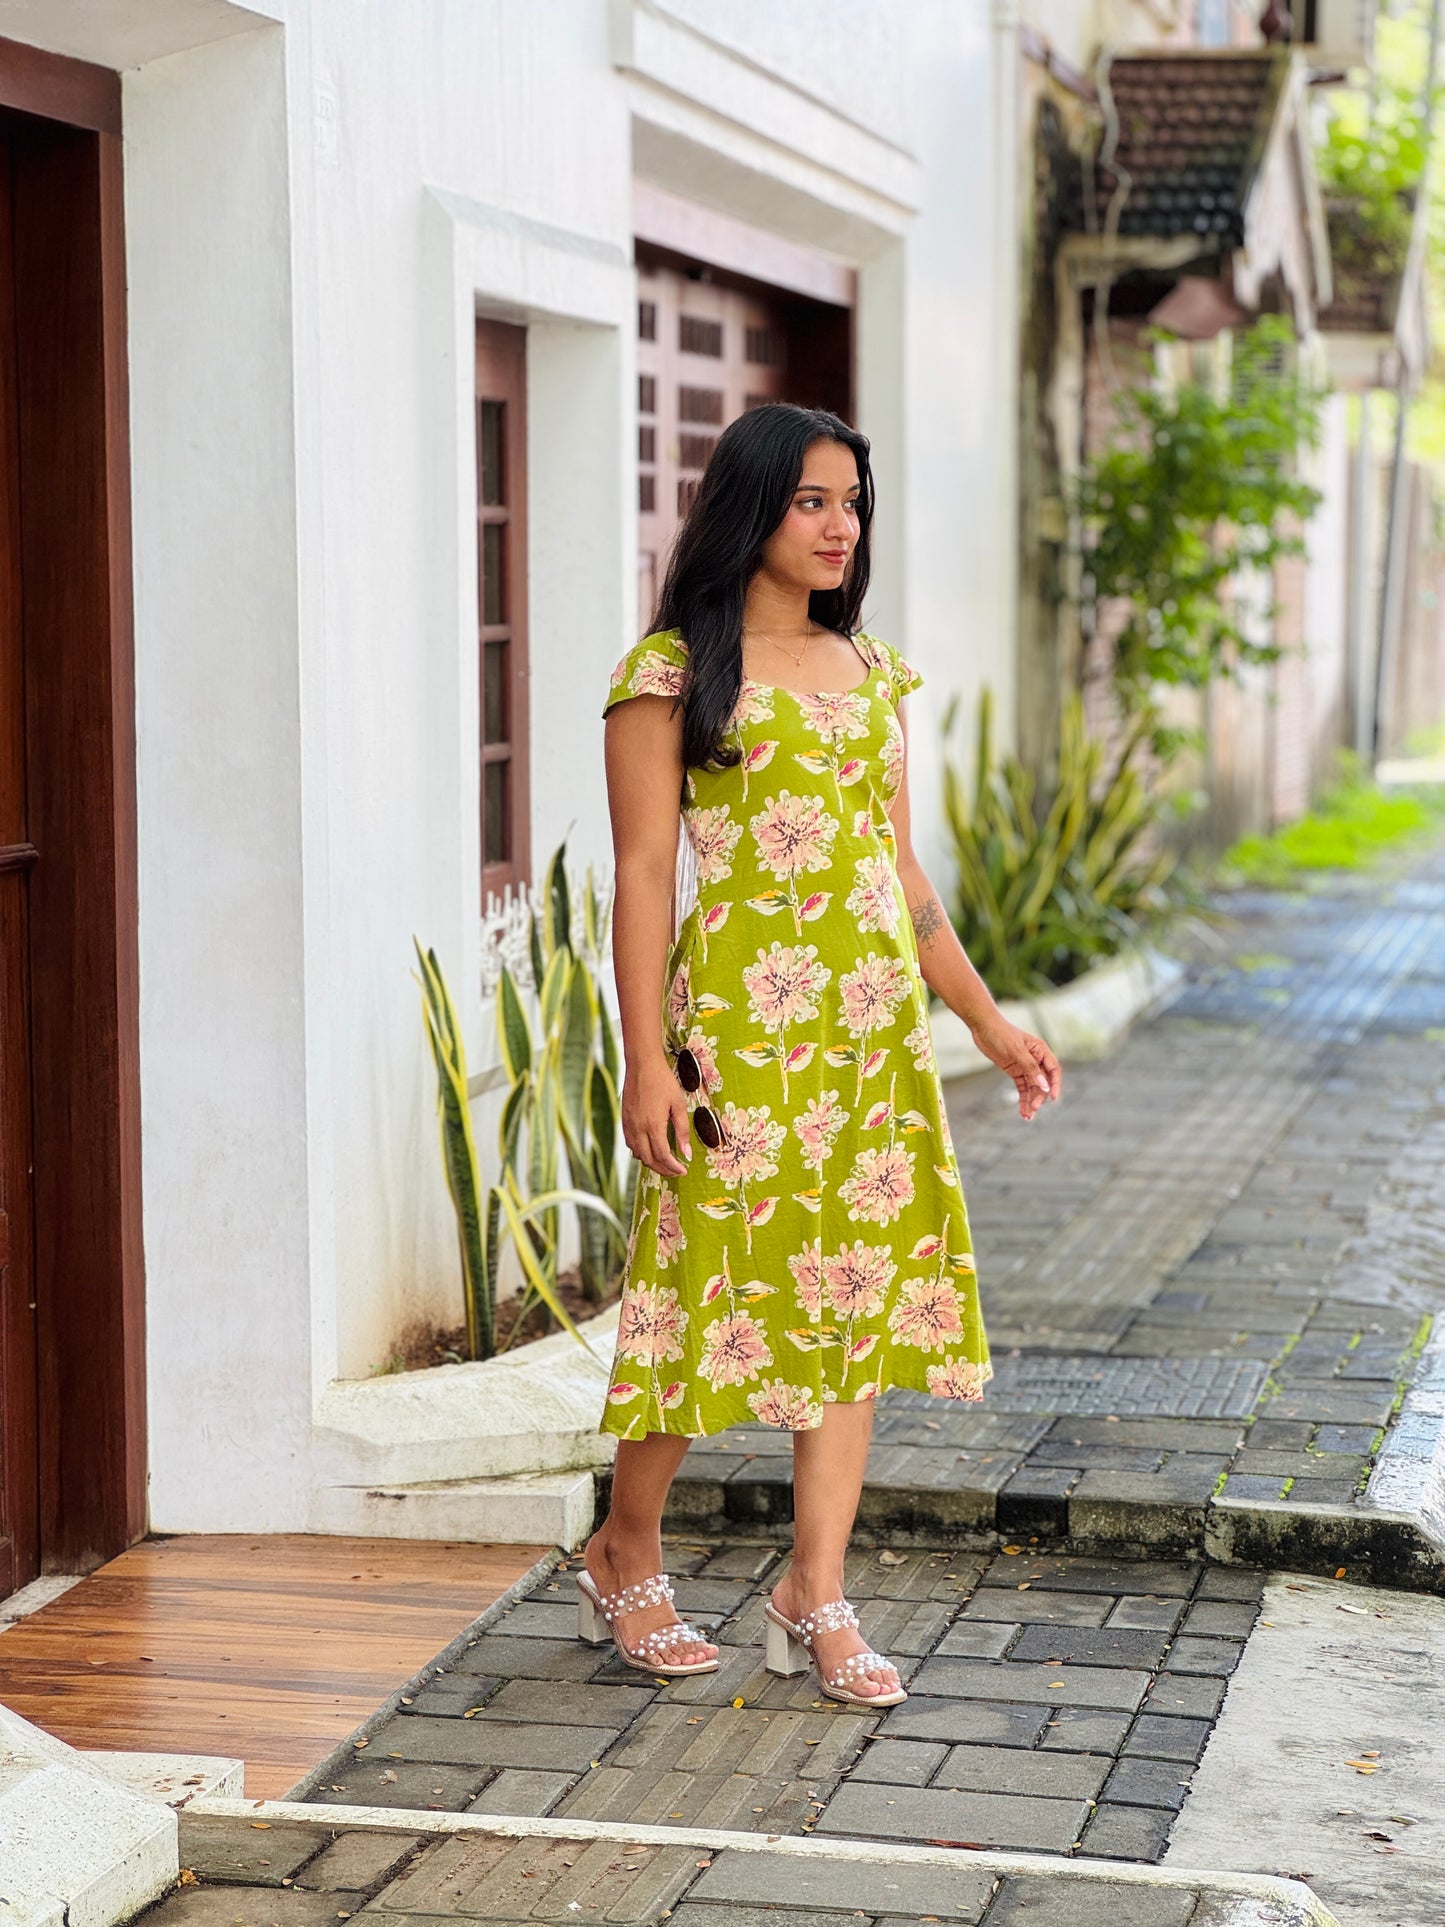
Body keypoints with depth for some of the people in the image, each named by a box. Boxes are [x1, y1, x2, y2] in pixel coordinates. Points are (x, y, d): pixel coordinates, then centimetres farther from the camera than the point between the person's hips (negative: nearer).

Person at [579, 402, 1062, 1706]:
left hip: (876, 1017, 6)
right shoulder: (673, 671, -4)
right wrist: (646, 1058, -14)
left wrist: (989, 1022, 16)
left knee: (860, 1289, 4)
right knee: (724, 1274, -1)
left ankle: (817, 1595, 10)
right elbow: (644, 873, -8)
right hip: (743, 1014, -6)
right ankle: (625, 1556, 19)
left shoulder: (872, 669, 14)